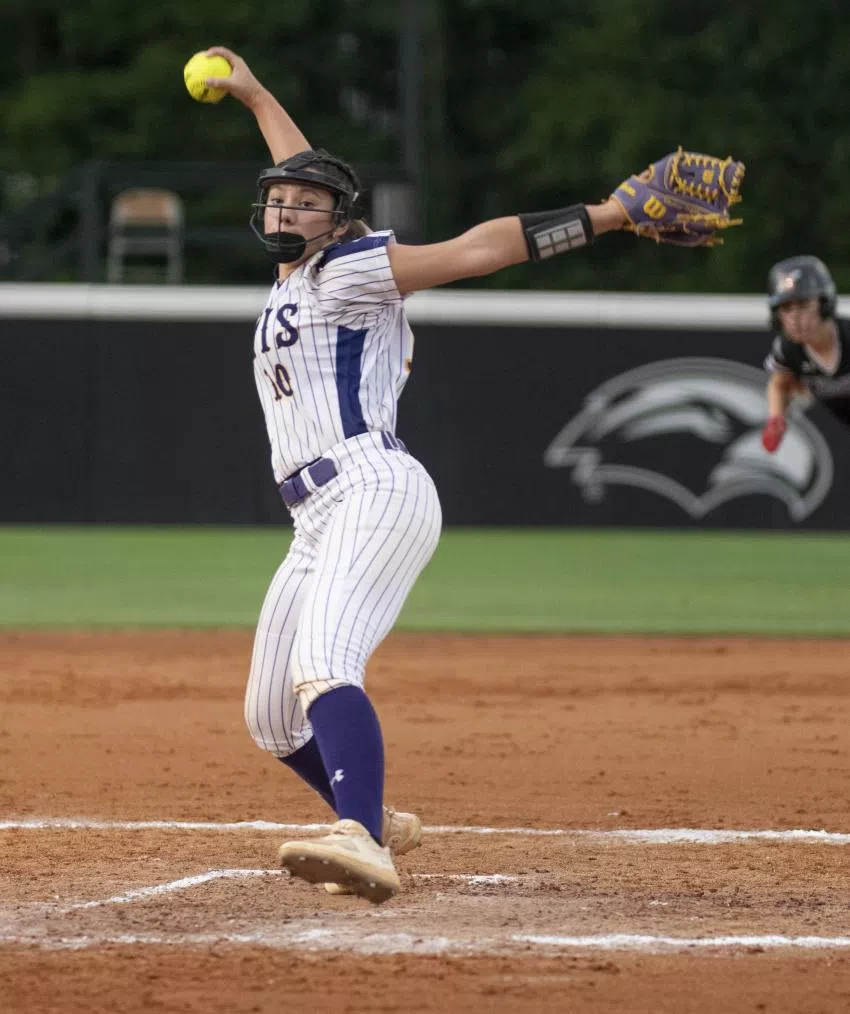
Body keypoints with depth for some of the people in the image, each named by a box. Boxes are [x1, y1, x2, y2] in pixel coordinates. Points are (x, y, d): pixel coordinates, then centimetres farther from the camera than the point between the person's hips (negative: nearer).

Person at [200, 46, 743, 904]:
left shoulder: (345, 269, -2)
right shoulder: (295, 275, 22)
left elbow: (481, 249, -9)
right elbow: (303, 174, 41)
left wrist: (616, 213, -15)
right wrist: (255, 97, 54)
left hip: (375, 491, -10)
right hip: (318, 521, 10)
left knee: (322, 670, -33)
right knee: (272, 718, 15)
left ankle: (362, 847, -52)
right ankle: (374, 824, 34)